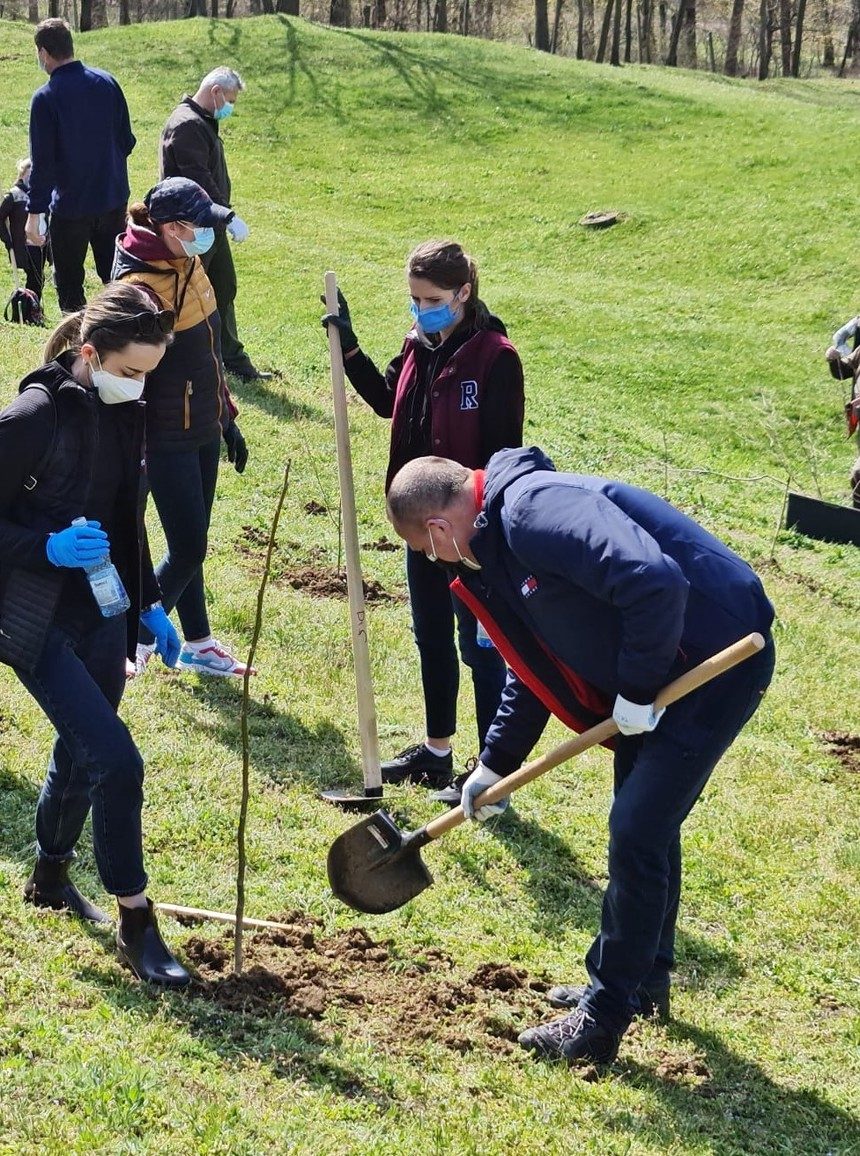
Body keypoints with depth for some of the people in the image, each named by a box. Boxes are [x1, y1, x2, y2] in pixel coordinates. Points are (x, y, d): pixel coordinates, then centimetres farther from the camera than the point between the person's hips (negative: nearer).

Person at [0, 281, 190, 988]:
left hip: (103, 618, 8)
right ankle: (137, 926, -1)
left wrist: (149, 607, 16)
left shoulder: (125, 414, 4)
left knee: (80, 756, 20)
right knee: (117, 761, -13)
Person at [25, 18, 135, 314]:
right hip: (114, 200, 5)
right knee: (116, 278, 16)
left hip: (70, 206, -5)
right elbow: (127, 140, 5)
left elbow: (42, 161, -16)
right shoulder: (107, 83, -2)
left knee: (68, 283, 8)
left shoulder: (45, 98, -16)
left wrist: (34, 212, -11)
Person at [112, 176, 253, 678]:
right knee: (187, 550, -2)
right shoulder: (142, 286, -23)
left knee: (191, 546, 18)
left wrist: (228, 419, 19)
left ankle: (198, 645, 30)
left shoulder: (190, 265, 4)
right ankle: (136, 639, 17)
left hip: (204, 432, 8)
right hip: (169, 442, -8)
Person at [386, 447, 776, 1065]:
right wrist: (495, 764, 24)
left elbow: (656, 584, -36)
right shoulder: (500, 538, 10)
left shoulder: (536, 511, -25)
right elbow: (536, 662, 22)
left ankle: (602, 1023, 5)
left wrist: (636, 692, -22)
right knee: (645, 824, 20)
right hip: (659, 672, 10)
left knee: (636, 835, -6)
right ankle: (645, 979, 38)